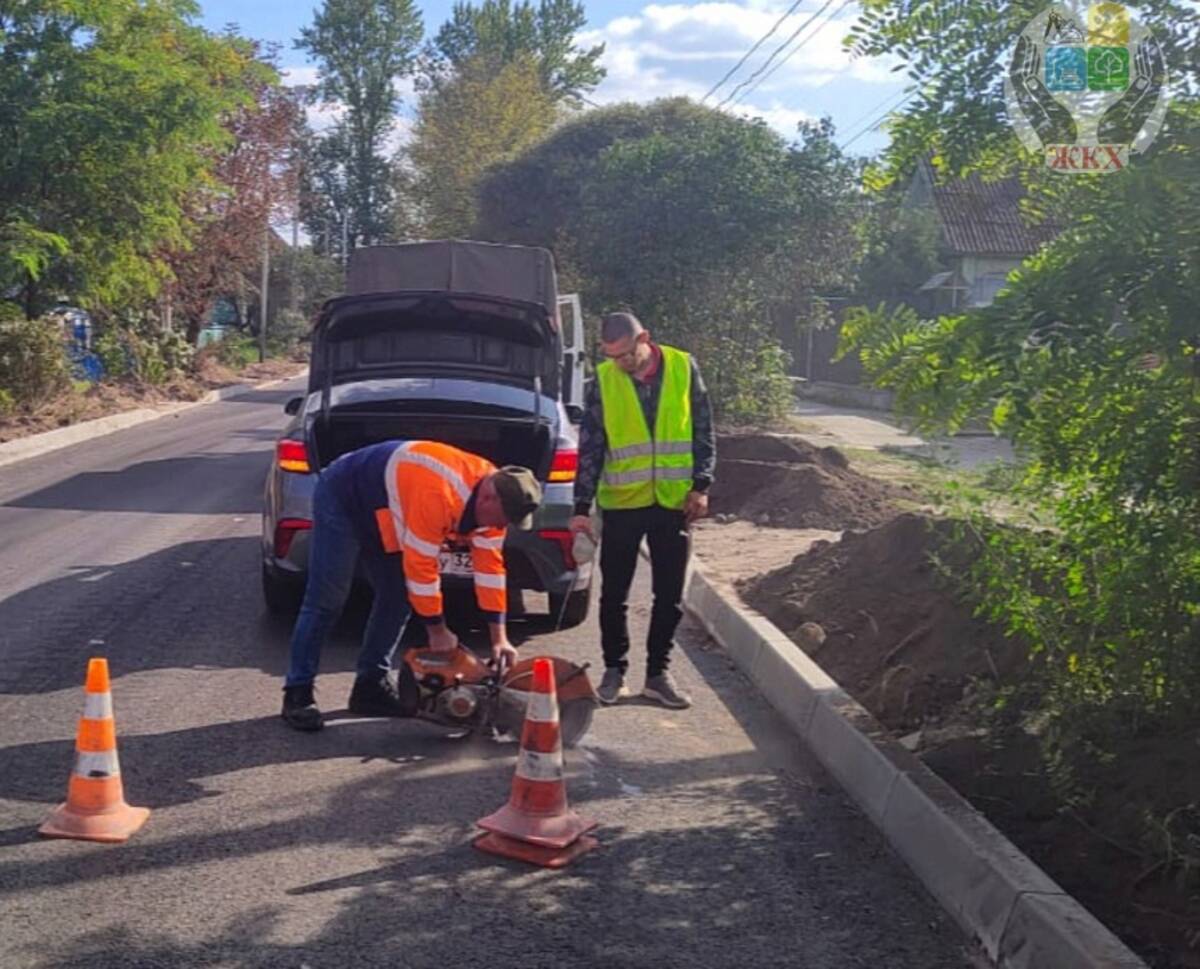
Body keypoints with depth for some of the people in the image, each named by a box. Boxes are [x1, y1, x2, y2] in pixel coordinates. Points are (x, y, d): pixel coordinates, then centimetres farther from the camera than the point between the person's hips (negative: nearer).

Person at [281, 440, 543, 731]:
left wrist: (499, 637, -7)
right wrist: (438, 632, -21)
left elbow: (490, 564, -7)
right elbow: (420, 565, -33)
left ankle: (371, 685, 11)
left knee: (397, 597, 3)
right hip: (341, 498, -9)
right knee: (327, 600, -12)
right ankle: (298, 694, -6)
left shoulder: (491, 496, -12)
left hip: (380, 511, 9)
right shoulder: (438, 492, -39)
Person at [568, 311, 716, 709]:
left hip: (673, 501, 0)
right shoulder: (603, 380, -4)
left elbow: (703, 431, 3)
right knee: (614, 594, 6)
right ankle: (614, 671, 21)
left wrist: (700, 486, -4)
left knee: (669, 596, 8)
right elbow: (590, 447, -3)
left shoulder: (683, 368, -3)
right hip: (621, 503, 0)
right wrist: (581, 507, -8)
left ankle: (658, 673, 21)